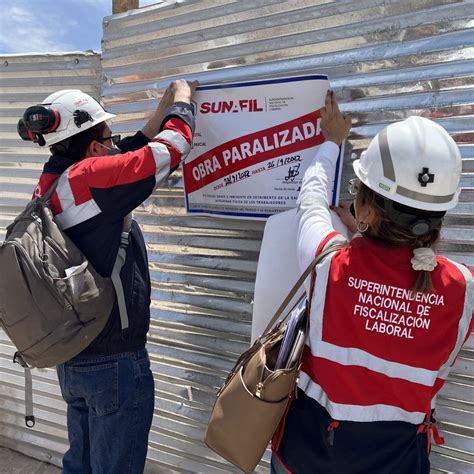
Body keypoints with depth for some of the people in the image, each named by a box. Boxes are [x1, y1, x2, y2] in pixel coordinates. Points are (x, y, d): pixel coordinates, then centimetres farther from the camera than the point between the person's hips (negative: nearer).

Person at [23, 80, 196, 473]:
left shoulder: (52, 185, 3)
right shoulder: (87, 180, -21)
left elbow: (129, 152, 12)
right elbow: (172, 147, -15)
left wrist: (164, 108, 16)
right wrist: (181, 100, 4)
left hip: (71, 359, 8)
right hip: (114, 362, -8)